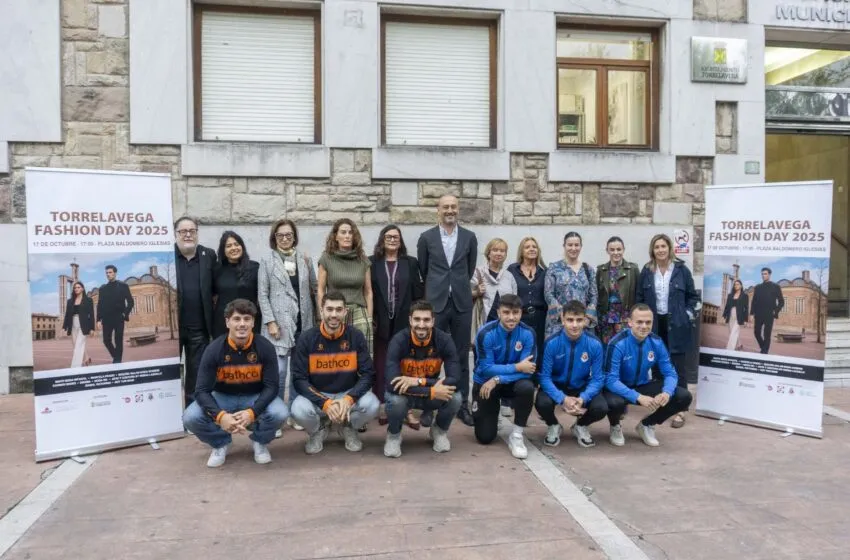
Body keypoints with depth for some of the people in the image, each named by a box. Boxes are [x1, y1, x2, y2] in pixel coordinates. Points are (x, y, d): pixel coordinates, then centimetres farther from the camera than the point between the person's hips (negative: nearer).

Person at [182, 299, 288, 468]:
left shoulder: (265, 347, -17)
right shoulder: (214, 349, -17)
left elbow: (271, 386, -16)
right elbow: (202, 390, -17)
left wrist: (252, 412, -34)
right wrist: (220, 415, -36)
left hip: (255, 397, -1)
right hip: (222, 397, 1)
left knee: (280, 413, -31)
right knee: (190, 418, -25)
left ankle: (260, 442, 5)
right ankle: (220, 444, 7)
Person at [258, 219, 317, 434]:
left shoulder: (304, 259, 10)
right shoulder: (267, 261, 3)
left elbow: (314, 287, 11)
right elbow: (262, 294, 0)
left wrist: (317, 318, 4)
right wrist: (270, 322, -9)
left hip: (303, 322, 3)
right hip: (280, 322, -3)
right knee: (279, 371, -8)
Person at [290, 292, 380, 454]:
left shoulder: (356, 337, -8)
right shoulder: (307, 338, -11)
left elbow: (368, 374, -9)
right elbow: (299, 379, -12)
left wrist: (349, 399, -27)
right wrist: (325, 403, -26)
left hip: (348, 393, 1)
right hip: (316, 395, -1)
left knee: (372, 405, -28)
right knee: (299, 410, -32)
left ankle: (347, 427, 8)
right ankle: (318, 430, 7)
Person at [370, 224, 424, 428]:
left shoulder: (411, 263, 7)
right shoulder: (372, 262, 4)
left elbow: (418, 292, 5)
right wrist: (370, 319, -4)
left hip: (404, 322, 1)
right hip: (381, 323, 0)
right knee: (381, 366, 5)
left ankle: (407, 409, 7)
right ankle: (381, 407, 14)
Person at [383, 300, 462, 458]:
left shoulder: (444, 340, -18)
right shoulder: (399, 341, -24)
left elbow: (455, 380, -25)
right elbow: (392, 384, -34)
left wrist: (419, 381, -35)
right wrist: (431, 391, -38)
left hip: (433, 393, 2)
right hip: (406, 394, -1)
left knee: (455, 397, -27)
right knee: (395, 400, -35)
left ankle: (439, 431, 7)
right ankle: (394, 435, 1)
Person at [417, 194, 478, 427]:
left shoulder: (469, 237, 5)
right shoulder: (426, 237, 1)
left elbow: (470, 269, 13)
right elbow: (422, 270, 10)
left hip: (462, 303, 1)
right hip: (435, 303, -1)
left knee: (461, 356, 7)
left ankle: (462, 405, 16)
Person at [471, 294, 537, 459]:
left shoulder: (527, 333, -17)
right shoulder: (486, 333, -23)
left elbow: (527, 369, -21)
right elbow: (485, 368, -23)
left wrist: (497, 379, -28)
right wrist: (517, 367, -25)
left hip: (512, 382, 1)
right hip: (485, 383, -1)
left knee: (527, 387, -34)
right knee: (485, 437, -3)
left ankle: (516, 435, -12)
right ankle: (492, 415, 34)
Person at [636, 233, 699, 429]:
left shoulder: (682, 270, -2)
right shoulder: (646, 271, 4)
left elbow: (693, 296, 5)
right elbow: (640, 297, 9)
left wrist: (688, 314, -5)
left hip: (676, 325, -2)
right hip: (654, 324, 2)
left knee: (677, 367, 0)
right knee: (657, 367, 10)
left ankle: (680, 410, 6)